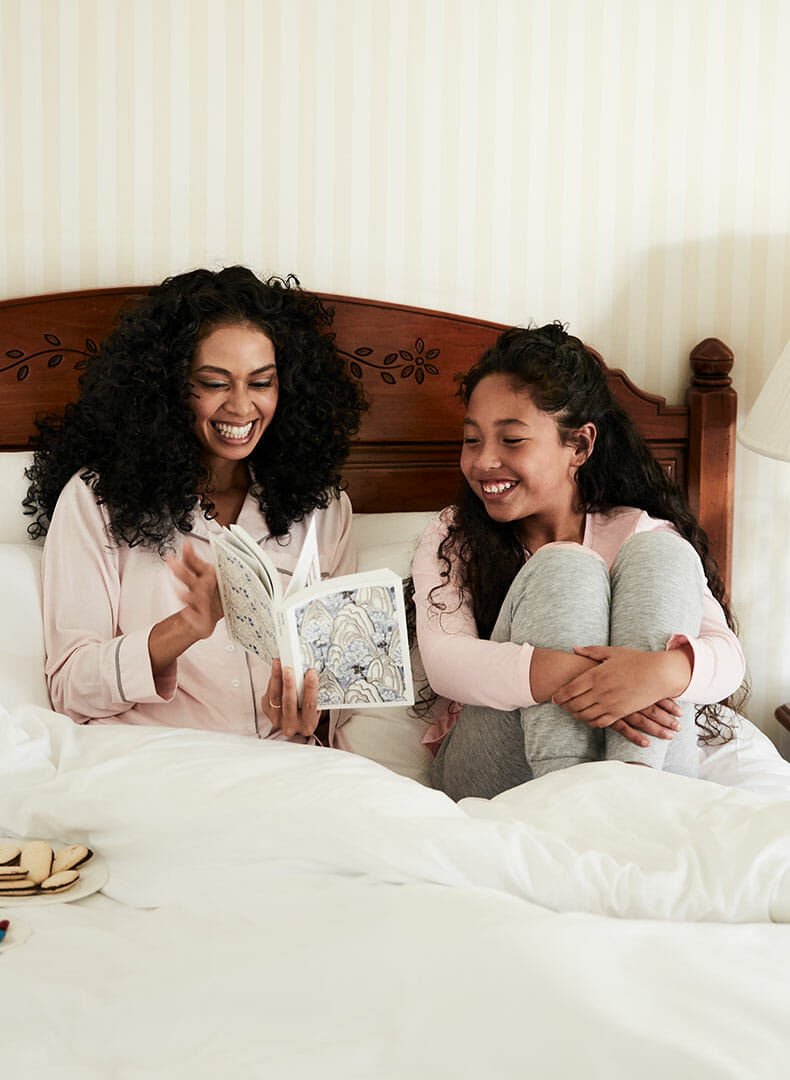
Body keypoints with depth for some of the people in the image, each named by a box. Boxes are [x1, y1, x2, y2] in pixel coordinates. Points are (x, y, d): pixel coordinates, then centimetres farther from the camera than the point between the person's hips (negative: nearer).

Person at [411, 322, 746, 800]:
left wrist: (665, 669, -33)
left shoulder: (642, 533, 7)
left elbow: (728, 654, -7)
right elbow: (444, 660, -13)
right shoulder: (452, 537, 6)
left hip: (642, 753, 1)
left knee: (661, 553, -14)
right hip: (488, 773, -1)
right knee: (564, 567, -18)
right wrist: (566, 673, -32)